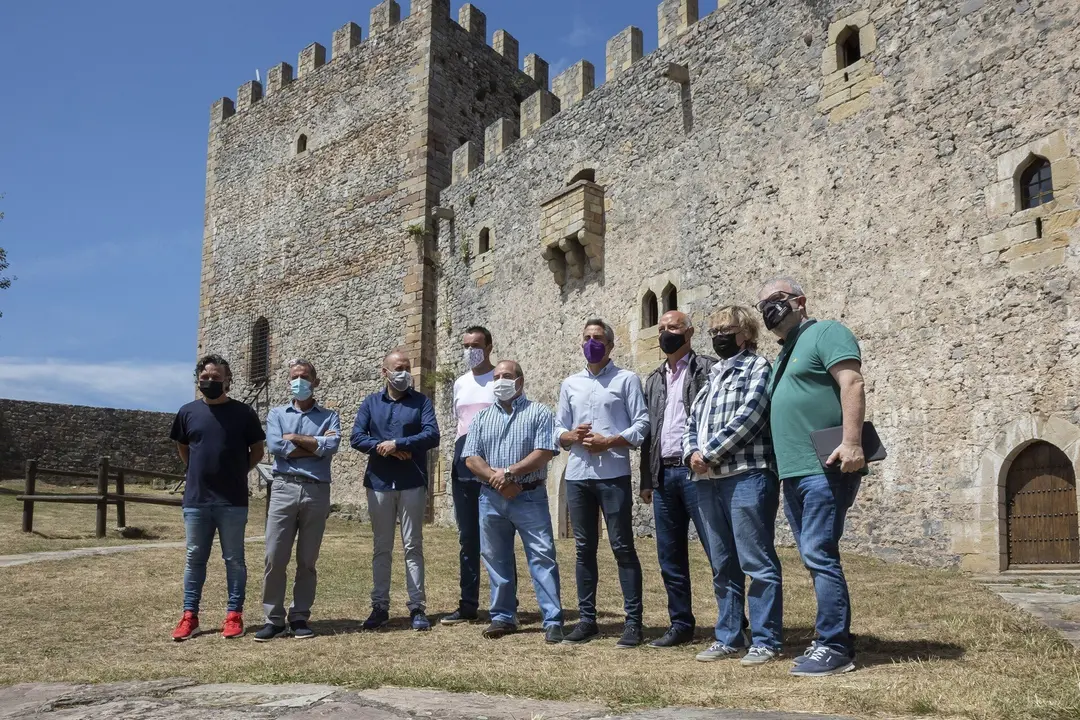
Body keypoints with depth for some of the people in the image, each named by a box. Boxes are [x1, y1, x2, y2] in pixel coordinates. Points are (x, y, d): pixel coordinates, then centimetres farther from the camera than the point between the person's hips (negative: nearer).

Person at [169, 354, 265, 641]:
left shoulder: (243, 412, -2)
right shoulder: (188, 412, 4)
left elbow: (257, 451, 7)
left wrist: (237, 473, 2)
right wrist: (198, 473, 12)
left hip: (233, 501, -2)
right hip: (196, 499, 2)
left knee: (234, 560, 5)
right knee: (194, 559, 9)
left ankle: (234, 615, 13)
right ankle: (189, 616, 17)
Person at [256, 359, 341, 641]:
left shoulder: (329, 416, 11)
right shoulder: (277, 414, 14)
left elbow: (331, 446, -9)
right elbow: (275, 446, -5)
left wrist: (295, 438, -4)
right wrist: (316, 445, -5)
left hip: (317, 492, 0)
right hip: (284, 488, 0)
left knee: (307, 560, 5)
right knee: (275, 558, -3)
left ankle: (300, 617, 13)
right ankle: (273, 619, 6)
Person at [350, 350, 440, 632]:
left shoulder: (421, 402, 3)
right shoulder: (371, 403, 9)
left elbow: (432, 435, -10)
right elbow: (357, 437, -1)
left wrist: (396, 444, -15)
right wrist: (385, 449, -13)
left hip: (413, 484, -2)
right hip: (379, 483, 2)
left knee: (413, 546, 2)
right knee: (381, 547, 9)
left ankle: (417, 608, 7)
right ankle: (380, 607, 16)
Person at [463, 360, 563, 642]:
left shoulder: (539, 413, 1)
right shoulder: (482, 418, 13)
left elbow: (544, 453, -10)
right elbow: (471, 458, 5)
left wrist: (509, 472, -16)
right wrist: (496, 479, -11)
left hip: (530, 497, -4)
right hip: (491, 499, 4)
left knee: (542, 557, -7)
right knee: (496, 559, 9)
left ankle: (553, 621, -4)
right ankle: (503, 617, 21)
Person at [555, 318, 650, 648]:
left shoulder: (626, 379, 5)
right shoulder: (570, 384, 17)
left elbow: (641, 424, -2)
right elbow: (558, 428, 15)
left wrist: (610, 441, -14)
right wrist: (570, 436, -7)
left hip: (613, 474, -4)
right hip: (578, 475, 4)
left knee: (623, 547, -3)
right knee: (584, 548, 8)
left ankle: (633, 621, 3)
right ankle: (586, 619, 16)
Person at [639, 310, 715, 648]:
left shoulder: (707, 368, 0)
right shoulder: (654, 379, 19)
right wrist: (646, 479, 13)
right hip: (663, 474, 7)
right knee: (670, 557, 9)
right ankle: (681, 624, 18)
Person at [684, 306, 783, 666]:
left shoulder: (757, 367, 0)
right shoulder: (712, 376, 23)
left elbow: (747, 418, -13)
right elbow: (693, 421, 20)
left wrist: (709, 453, -13)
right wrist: (693, 452, -1)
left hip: (747, 476, -8)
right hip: (709, 480, 8)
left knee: (757, 562, -5)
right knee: (723, 566, 12)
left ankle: (766, 640, 2)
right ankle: (729, 637, 20)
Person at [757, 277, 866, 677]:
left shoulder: (825, 333, -1)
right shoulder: (784, 354, 26)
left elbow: (851, 383, -15)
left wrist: (851, 442, -27)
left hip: (825, 468, -9)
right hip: (793, 473, 9)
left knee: (819, 555, -11)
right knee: (815, 558, 11)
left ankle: (834, 647, -5)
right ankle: (835, 638, 19)